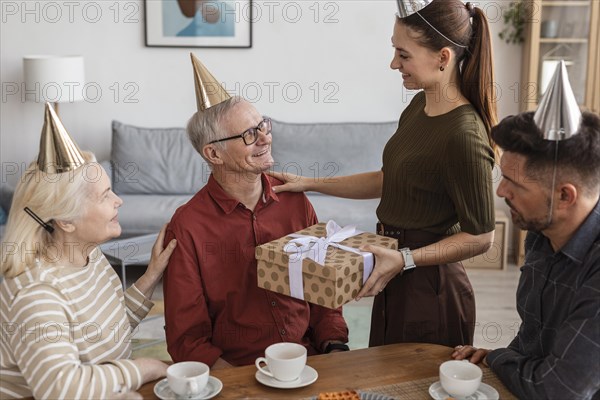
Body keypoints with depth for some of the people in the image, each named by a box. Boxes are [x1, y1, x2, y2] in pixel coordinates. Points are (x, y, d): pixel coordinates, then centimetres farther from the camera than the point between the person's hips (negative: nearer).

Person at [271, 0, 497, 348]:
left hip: (430, 291, -8)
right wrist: (310, 184, 11)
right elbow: (389, 180, 14)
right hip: (399, 281, 8)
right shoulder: (420, 105, 3)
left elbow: (481, 236, -18)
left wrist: (405, 259, -25)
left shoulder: (464, 134, -24)